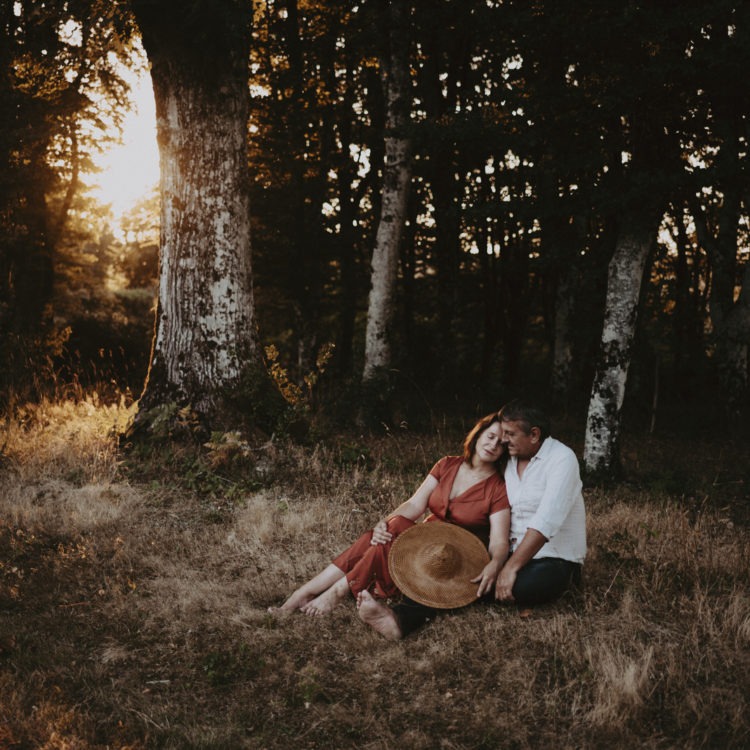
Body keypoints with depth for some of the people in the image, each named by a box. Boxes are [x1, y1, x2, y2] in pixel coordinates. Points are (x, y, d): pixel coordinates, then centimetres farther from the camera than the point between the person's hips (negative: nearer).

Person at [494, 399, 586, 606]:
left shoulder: (562, 459, -16)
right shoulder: (509, 460, 7)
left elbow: (546, 520, -26)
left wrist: (512, 567, -29)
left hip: (556, 557, -6)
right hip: (515, 552, 6)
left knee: (520, 588, -33)